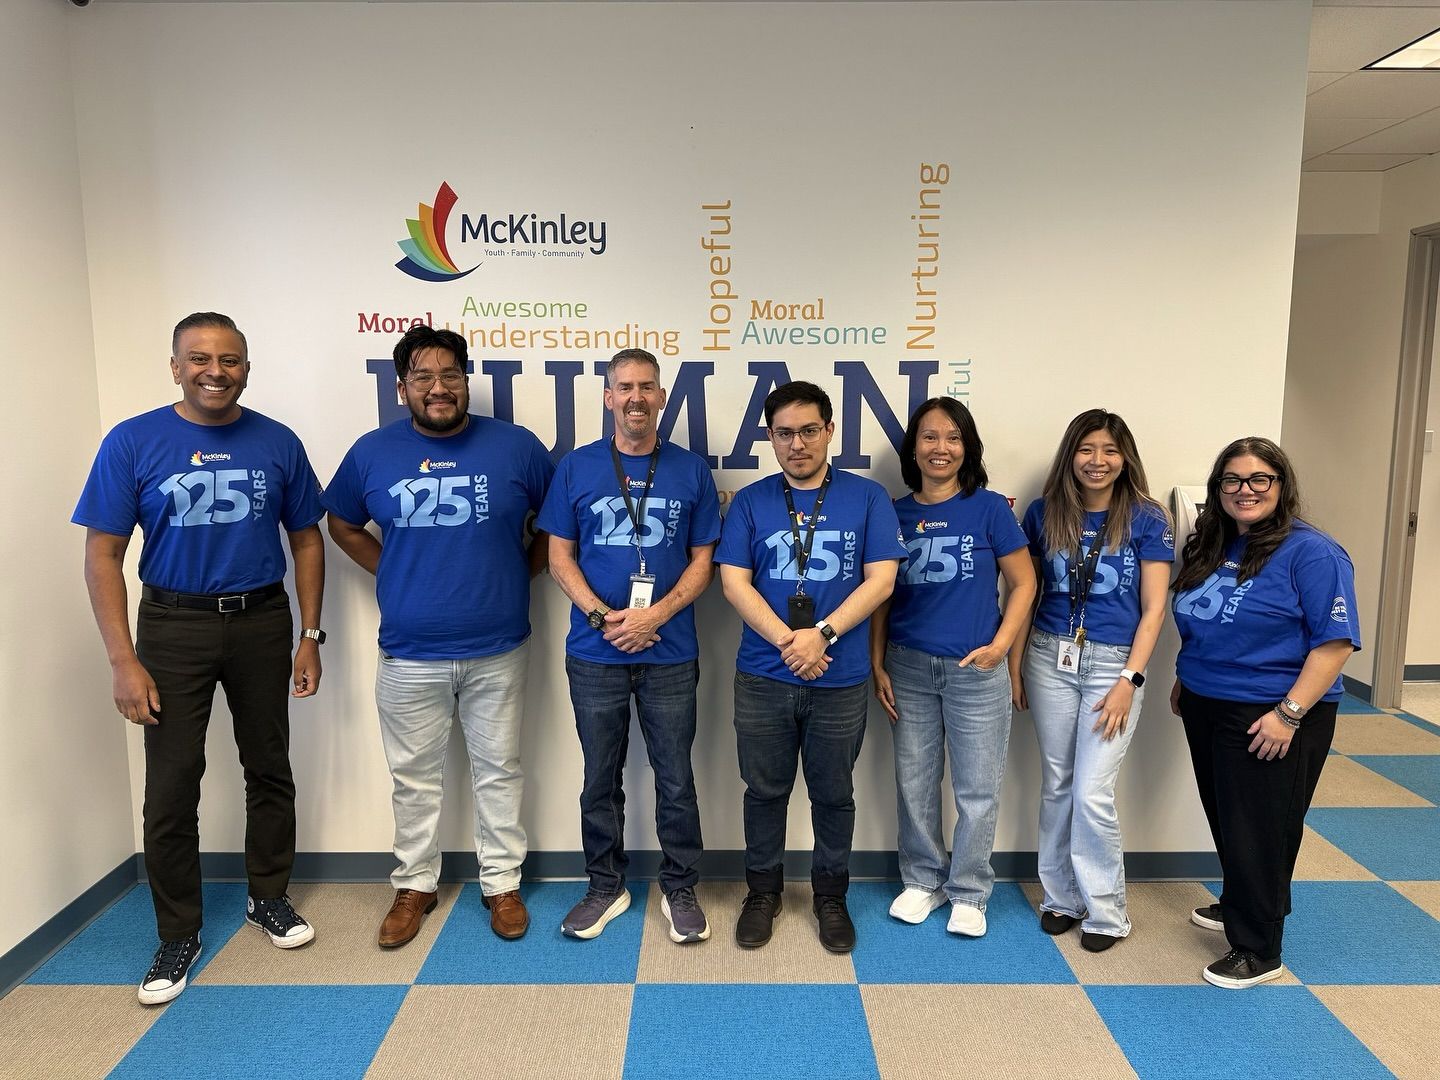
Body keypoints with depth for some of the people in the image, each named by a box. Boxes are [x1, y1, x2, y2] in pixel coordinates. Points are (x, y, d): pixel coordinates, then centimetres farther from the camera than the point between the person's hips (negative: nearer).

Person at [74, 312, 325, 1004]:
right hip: (174, 626, -1)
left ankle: (269, 899, 33)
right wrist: (124, 661, -12)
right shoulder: (132, 442, -6)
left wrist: (310, 636, 1)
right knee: (171, 789, 3)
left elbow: (306, 539, 6)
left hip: (263, 622, 2)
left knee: (269, 770, 13)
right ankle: (178, 935, 21)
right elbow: (103, 554, -5)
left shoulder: (278, 443, -1)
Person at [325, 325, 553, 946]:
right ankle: (414, 884, 33)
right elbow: (342, 525, 16)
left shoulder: (516, 446, -4)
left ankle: (502, 882, 29)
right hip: (408, 655, 1)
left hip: (498, 650, -1)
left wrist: (522, 571, 1)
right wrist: (392, 571, 5)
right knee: (414, 777, 14)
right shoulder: (372, 453, 0)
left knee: (499, 770, 12)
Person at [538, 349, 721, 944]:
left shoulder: (691, 470, 2)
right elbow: (560, 557, 3)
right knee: (601, 778, 12)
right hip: (594, 654, 1)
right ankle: (606, 886, 30)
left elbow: (703, 560, 2)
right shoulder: (577, 467, 3)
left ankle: (680, 889, 26)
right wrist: (602, 615, -12)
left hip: (670, 654, 0)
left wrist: (656, 614, -13)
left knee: (676, 778, 8)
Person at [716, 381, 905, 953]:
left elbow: (880, 579, -6)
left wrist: (821, 634, -17)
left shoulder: (868, 497, 1)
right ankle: (762, 891, 32)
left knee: (834, 794, 14)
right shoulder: (750, 501, 3)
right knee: (765, 791, 13)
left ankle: (831, 895, 33)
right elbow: (734, 582, -4)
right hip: (763, 676, 1)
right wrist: (787, 641, -16)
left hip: (841, 679, 0)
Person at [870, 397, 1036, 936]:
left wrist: (1000, 645, -11)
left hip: (976, 669, -2)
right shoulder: (896, 513, 3)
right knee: (914, 782, 12)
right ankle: (923, 880, 31)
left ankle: (968, 892, 25)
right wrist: (877, 665, 4)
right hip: (909, 667, 3)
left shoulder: (989, 508, -4)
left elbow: (1023, 584, 0)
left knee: (978, 788, 6)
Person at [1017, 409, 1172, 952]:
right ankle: (1060, 897, 27)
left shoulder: (1147, 519, -4)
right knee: (1056, 785, 11)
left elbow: (1153, 607, -4)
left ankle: (1105, 911, 16)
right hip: (1049, 658, 3)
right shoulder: (1044, 513, 3)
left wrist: (1130, 680, -12)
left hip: (1112, 662, -3)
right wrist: (1014, 665, 6)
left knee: (1092, 793, -4)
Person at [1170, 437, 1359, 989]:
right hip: (1206, 710, 7)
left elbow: (1335, 642, -19)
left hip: (1268, 719, -7)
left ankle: (1258, 951, 16)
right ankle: (1239, 905, 41)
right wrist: (1185, 680, 18)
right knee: (1225, 819, 20)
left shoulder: (1311, 554, -15)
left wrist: (1289, 714, -22)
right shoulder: (1212, 547, 8)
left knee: (1258, 831, 2)